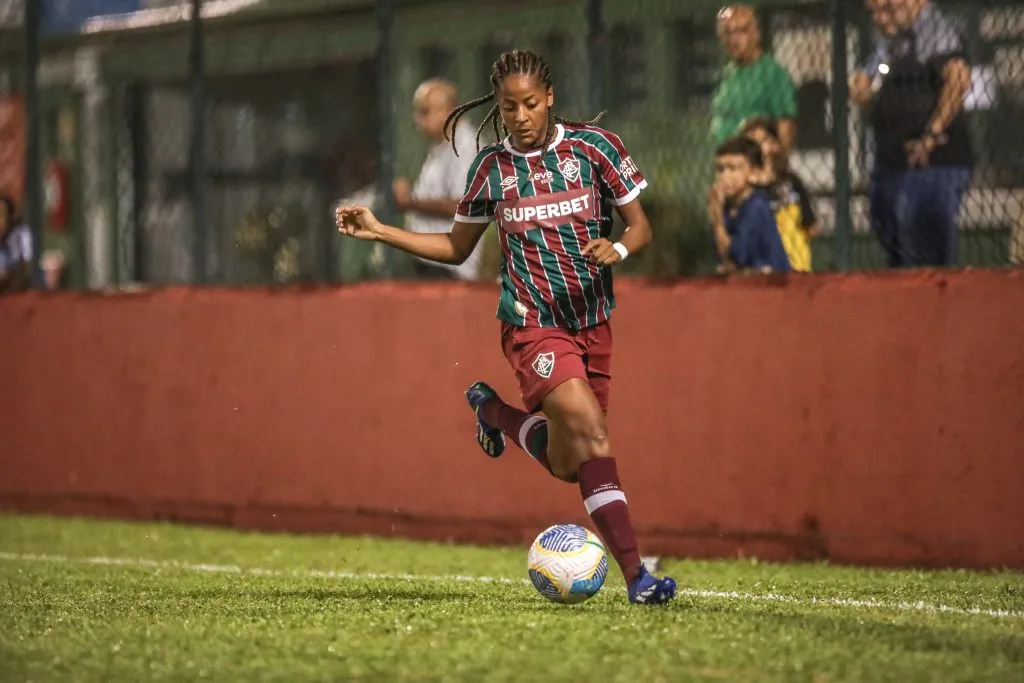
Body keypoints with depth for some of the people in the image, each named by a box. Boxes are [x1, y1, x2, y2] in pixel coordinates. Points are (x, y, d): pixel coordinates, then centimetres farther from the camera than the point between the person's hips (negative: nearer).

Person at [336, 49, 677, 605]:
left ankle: (493, 410, 34)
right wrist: (379, 232, 5)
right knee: (589, 430, -25)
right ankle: (635, 573, -27)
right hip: (533, 323, -3)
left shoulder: (593, 145, 0)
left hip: (593, 321, 3)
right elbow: (457, 248, 15)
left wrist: (618, 248, -18)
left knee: (567, 466, 5)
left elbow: (640, 227, 4)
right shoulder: (491, 167, 2)